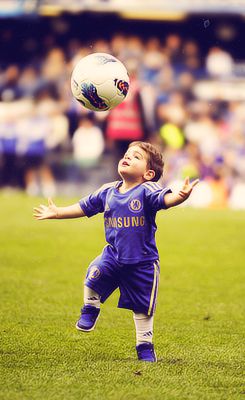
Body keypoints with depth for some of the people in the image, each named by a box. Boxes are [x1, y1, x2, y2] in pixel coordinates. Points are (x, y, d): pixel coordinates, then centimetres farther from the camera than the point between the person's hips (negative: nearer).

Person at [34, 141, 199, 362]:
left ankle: (145, 346, 24)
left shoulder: (147, 191, -12)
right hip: (113, 254, 3)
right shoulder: (107, 192, 3)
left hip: (142, 262, -3)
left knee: (142, 308, 6)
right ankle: (90, 309, 4)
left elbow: (165, 198, -31)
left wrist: (181, 195, -52)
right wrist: (57, 212, 20)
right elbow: (83, 207, 16)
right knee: (95, 274, -24)